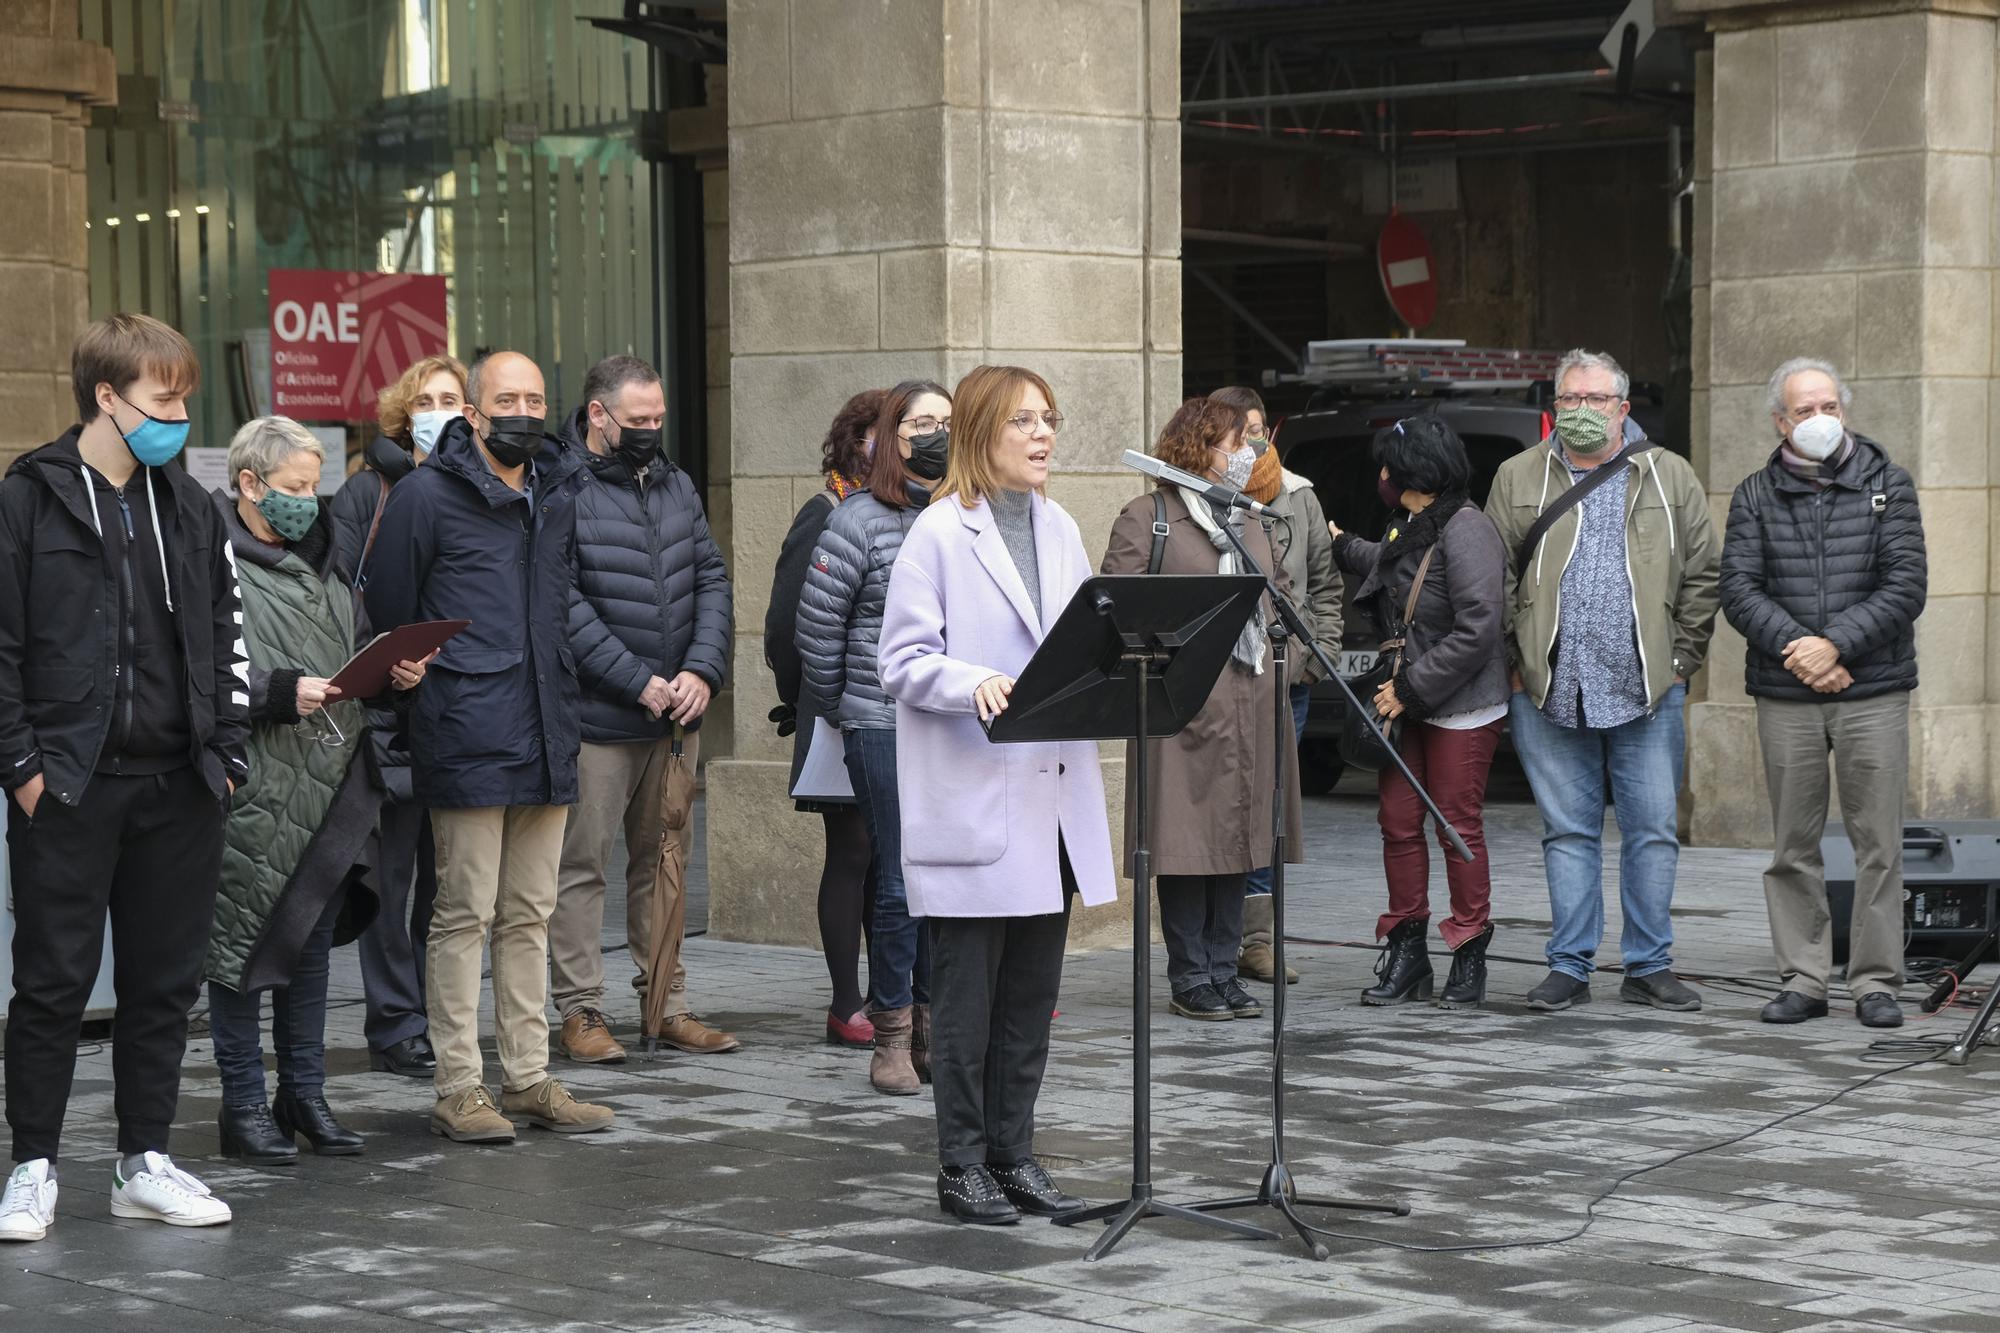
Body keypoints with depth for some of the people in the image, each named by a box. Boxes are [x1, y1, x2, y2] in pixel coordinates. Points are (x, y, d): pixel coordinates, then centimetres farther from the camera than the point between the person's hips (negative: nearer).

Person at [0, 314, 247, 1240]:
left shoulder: (189, 508, 11)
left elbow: (225, 636, 15)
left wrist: (226, 752, 7)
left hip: (178, 785, 5)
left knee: (165, 981, 8)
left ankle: (145, 1163, 18)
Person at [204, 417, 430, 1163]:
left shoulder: (323, 561, 17)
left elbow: (357, 652, 25)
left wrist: (397, 673, 5)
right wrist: (281, 693, -23)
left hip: (328, 790, 7)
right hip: (252, 791, -7)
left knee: (312, 942, 12)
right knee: (242, 945, -1)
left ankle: (305, 1095, 20)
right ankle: (244, 1106, 7)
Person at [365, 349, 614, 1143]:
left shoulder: (559, 495, 14)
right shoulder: (426, 496, -6)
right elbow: (389, 614, -2)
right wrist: (410, 686, 1)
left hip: (547, 739, 6)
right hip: (466, 741, -6)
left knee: (529, 915, 11)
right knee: (465, 915, -3)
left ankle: (528, 1078, 18)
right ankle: (458, 1089, 2)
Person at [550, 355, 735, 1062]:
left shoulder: (674, 485, 13)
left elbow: (711, 579, 12)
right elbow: (565, 605, -16)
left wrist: (703, 670, -4)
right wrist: (641, 682, -16)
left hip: (676, 713, 7)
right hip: (594, 718, -7)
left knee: (664, 860, 12)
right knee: (581, 863, -1)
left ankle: (668, 1003, 19)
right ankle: (580, 1011, 6)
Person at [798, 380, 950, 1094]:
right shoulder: (861, 520, -3)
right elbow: (817, 624, 0)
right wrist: (835, 708, 6)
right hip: (886, 730, -4)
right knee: (901, 883, -2)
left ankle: (932, 1028, 17)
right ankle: (892, 1039, 8)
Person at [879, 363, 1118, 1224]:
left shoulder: (1060, 531, 13)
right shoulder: (939, 534, -7)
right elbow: (904, 661, -11)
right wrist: (977, 684, -28)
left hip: (1053, 792, 6)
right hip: (970, 803, -6)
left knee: (1032, 992, 11)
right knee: (967, 993, 1)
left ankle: (1013, 1154, 19)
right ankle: (962, 1167, 9)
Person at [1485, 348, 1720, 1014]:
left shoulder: (1670, 478, 7)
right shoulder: (1518, 479, 8)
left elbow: (1701, 577, 8)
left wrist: (1681, 662, 1)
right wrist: (1516, 665, 2)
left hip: (1648, 689, 0)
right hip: (1548, 689, 0)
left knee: (1653, 830, 2)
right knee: (1568, 831, 5)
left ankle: (1650, 967, 11)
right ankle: (1569, 967, 11)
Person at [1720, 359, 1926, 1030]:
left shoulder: (1887, 485, 5)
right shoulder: (1756, 496, 9)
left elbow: (1906, 585, -3)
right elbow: (1738, 588, -1)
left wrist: (1836, 643, -13)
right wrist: (1795, 646, -15)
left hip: (1873, 692, -1)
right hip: (1784, 697, 1)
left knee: (1878, 842, -1)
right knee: (1793, 844, 4)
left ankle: (1876, 982, 6)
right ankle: (1803, 980, 11)